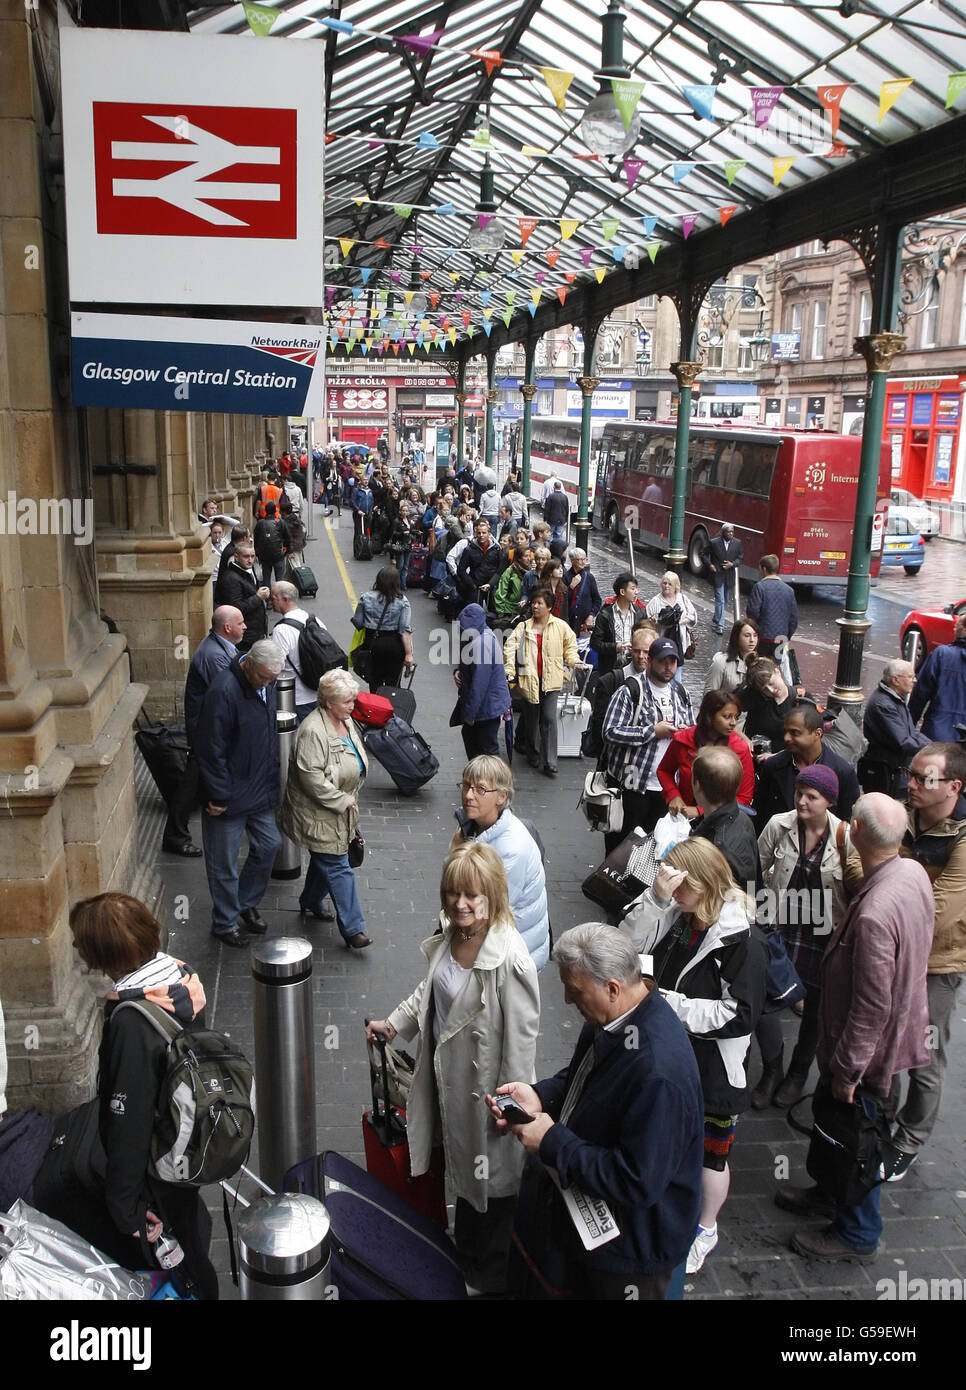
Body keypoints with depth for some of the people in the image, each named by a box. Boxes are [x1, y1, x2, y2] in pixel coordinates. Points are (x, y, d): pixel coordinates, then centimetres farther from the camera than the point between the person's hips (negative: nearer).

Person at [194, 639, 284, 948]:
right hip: (231, 795, -8)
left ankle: (246, 904, 37)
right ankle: (225, 923, 24)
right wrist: (218, 797, -19)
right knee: (224, 863, 6)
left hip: (261, 791, 8)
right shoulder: (224, 692, -25)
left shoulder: (267, 685, 1)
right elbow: (211, 750, -23)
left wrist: (273, 781, 16)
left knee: (268, 844, 16)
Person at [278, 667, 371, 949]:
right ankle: (353, 929, 0)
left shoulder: (345, 721, 4)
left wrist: (351, 796, 12)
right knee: (337, 868, -5)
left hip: (340, 809, 9)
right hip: (318, 815, -9)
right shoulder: (313, 732, -27)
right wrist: (342, 800, -20)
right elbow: (312, 779, -28)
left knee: (324, 859, 23)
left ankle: (310, 903, 44)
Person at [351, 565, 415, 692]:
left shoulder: (366, 597, -7)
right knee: (393, 682, 10)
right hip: (394, 644, -2)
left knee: (375, 682, 15)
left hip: (372, 643, 2)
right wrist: (408, 654, -13)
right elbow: (405, 630, -16)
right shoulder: (402, 601, -11)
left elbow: (358, 623, -3)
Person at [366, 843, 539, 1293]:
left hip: (487, 1084, -8)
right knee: (463, 1167, 28)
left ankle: (492, 1279, 40)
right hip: (449, 1076, 8)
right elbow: (428, 990, 14)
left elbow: (521, 1037, -25)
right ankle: (465, 1252, 54)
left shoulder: (510, 959, -31)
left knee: (492, 1176, 15)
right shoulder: (449, 936, -5)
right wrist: (393, 1024, 6)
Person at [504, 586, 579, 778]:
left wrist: (575, 662, -2)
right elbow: (510, 646, -1)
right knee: (532, 719, 12)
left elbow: (570, 646, 14)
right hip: (529, 680, 2)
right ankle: (534, 755, 31)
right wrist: (509, 670, -11)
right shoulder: (523, 627, 5)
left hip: (551, 680, -2)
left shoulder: (561, 626, 4)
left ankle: (550, 763, -4)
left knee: (549, 719, -8)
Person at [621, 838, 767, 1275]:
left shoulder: (741, 940, -22)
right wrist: (655, 896, -26)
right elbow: (628, 944, -15)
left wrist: (672, 1004, -23)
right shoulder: (676, 918, -6)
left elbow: (740, 1014, -23)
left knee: (709, 1153, 18)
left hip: (712, 1068, -5)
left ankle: (706, 1229, 42)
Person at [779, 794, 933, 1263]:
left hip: (869, 1049, -9)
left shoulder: (874, 915, -38)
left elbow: (872, 1008, -29)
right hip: (901, 1029, 9)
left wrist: (847, 1070, -18)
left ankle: (857, 1234, 36)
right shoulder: (914, 873, -10)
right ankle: (833, 1194, 50)